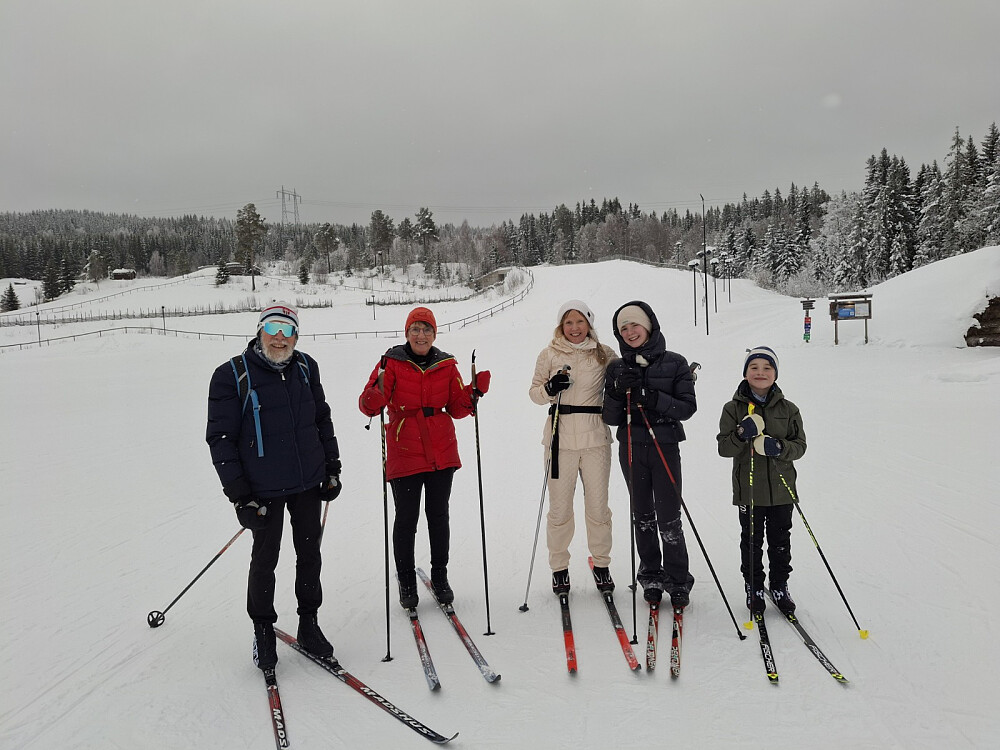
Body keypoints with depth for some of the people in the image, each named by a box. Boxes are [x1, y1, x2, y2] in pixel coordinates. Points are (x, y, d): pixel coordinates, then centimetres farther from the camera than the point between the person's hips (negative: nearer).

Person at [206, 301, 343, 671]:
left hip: (310, 483, 4)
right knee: (265, 558, 10)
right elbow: (220, 437, -9)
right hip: (265, 490, -4)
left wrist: (332, 467, 10)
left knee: (309, 553, 14)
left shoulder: (305, 367, 3)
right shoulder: (232, 375, -11)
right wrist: (239, 494, -13)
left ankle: (308, 623, 31)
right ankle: (263, 630, 29)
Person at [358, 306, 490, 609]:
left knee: (438, 516, 11)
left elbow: (457, 408, 9)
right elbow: (368, 406, -9)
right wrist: (378, 391, -30)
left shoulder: (446, 365, 6)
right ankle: (406, 582, 20)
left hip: (441, 453, 3)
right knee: (406, 519, 3)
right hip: (405, 454, -3)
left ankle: (440, 577, 27)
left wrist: (475, 392, -7)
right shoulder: (392, 363, -4)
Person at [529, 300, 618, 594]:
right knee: (559, 507, 3)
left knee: (598, 506, 6)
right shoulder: (549, 354, 5)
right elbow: (534, 392, 7)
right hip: (561, 437, -1)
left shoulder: (604, 354, 7)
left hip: (595, 437, 1)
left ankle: (601, 563, 24)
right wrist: (550, 388, -14)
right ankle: (559, 567, 19)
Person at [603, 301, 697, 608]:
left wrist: (655, 400, -21)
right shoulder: (618, 369, 6)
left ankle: (677, 582, 13)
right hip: (631, 448, 3)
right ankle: (650, 577, 23)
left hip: (665, 446, -2)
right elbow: (610, 418, 3)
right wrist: (617, 392, -16)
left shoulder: (675, 363, -1)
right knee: (642, 516, 9)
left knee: (669, 519, -3)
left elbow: (688, 407, -6)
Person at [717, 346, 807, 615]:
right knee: (751, 541, 8)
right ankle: (754, 589, 24)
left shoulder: (788, 409, 4)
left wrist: (779, 448, -19)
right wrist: (742, 435, -24)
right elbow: (723, 447, -5)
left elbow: (799, 445, 2)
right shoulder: (733, 409, -2)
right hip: (749, 490, -1)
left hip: (781, 489, 2)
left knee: (780, 541, 13)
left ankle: (780, 587, 29)